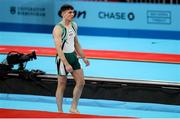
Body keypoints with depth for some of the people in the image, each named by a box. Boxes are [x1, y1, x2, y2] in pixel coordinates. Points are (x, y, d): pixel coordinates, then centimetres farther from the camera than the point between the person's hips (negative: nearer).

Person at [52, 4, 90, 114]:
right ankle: (60, 111, 12)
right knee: (62, 85, 1)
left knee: (81, 82, 6)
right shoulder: (58, 29, -18)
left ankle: (73, 108, 17)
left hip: (73, 55, 8)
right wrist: (66, 64, -30)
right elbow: (58, 48, -24)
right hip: (63, 57, -8)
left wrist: (83, 57, 17)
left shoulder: (74, 25, 7)